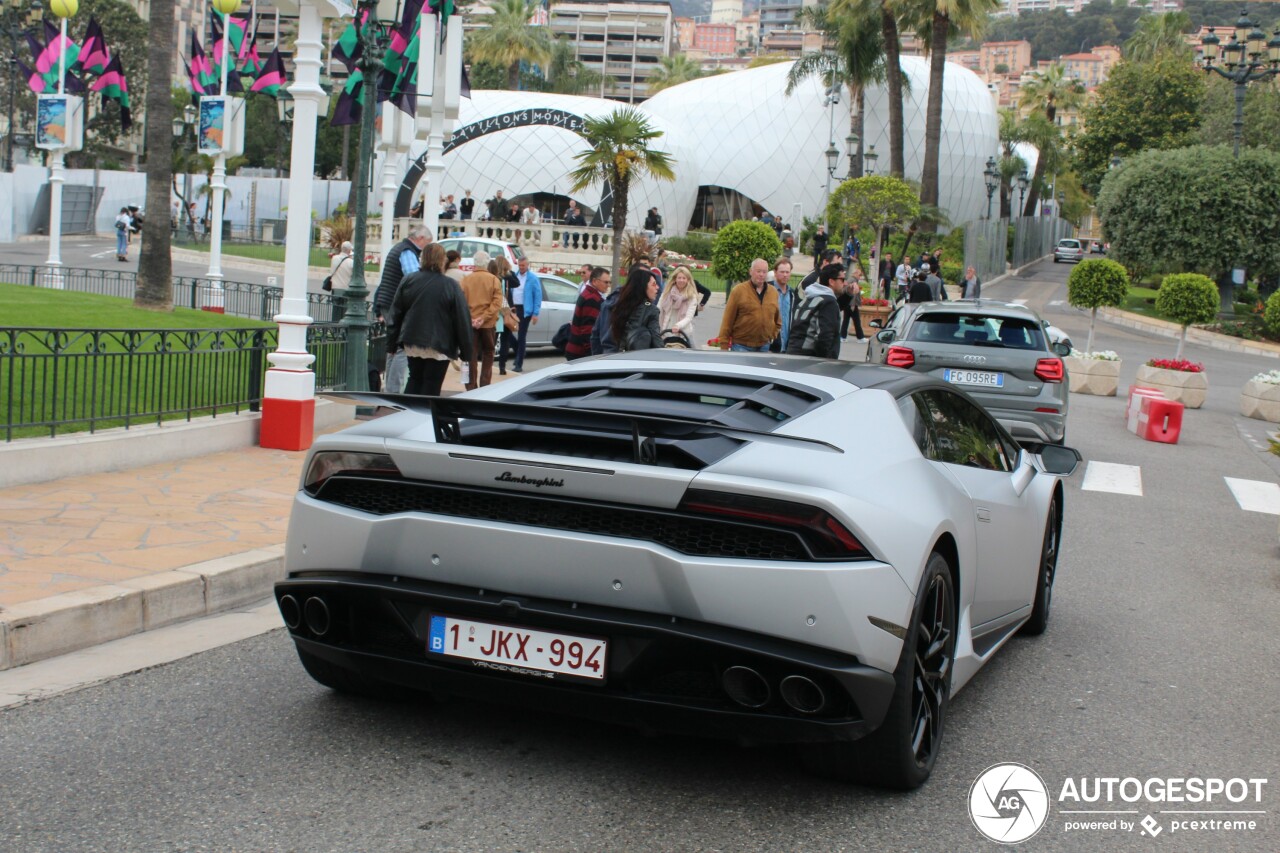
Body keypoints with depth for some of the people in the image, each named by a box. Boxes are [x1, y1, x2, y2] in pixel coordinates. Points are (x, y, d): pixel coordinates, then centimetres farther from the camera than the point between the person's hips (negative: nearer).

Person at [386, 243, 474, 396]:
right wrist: (466, 351, -3)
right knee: (431, 387, 3)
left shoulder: (408, 280, 1)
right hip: (439, 346, -4)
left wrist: (392, 342, 13)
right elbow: (462, 320, -10)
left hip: (412, 343, 4)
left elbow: (396, 313, 5)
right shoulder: (451, 286, -10)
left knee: (415, 379, 19)